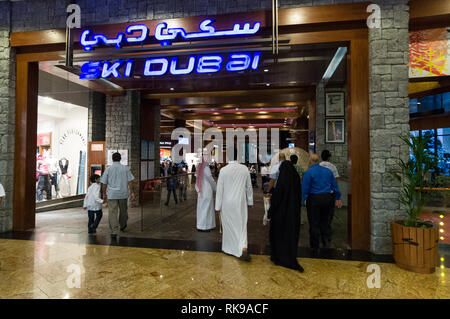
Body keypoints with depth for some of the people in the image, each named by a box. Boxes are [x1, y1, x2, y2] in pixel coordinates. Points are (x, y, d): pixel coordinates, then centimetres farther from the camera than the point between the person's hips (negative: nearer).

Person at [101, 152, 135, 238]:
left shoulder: (108, 169, -1)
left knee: (112, 213, 1)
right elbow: (130, 181, -3)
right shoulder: (125, 168, 0)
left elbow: (104, 183, 2)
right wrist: (132, 192, 1)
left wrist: (104, 194, 13)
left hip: (111, 194, -1)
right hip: (123, 193, 1)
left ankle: (114, 232, -1)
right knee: (123, 210, 20)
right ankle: (123, 225, 37)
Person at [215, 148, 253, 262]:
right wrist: (250, 201, 16)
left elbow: (220, 189, -7)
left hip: (227, 203, -1)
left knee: (228, 225, 13)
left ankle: (228, 248, 28)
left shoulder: (223, 170, -12)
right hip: (241, 202, 2)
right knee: (241, 225, 8)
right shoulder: (244, 168, -4)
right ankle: (243, 248, -7)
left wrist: (218, 206, 0)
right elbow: (249, 187, 4)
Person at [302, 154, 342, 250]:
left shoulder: (308, 172, -10)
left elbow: (304, 189, -13)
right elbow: (334, 185, 12)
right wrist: (338, 198, 19)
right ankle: (326, 240, 15)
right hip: (327, 198, 5)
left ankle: (315, 246, 13)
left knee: (314, 223, 5)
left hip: (314, 199, -5)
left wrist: (304, 199, -5)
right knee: (324, 221, 21)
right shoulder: (328, 171, 7)